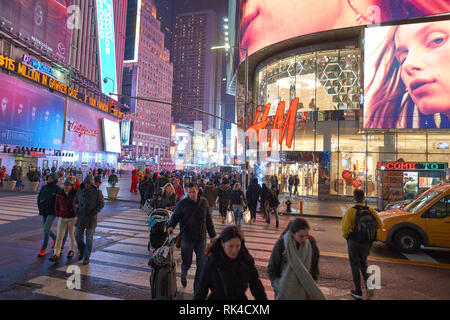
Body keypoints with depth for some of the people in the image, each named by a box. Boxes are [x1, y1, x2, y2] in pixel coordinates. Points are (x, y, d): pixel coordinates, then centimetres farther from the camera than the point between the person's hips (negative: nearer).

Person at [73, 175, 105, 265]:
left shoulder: (97, 192, -8)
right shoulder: (80, 191, 3)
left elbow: (101, 203, -9)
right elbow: (75, 202, 12)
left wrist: (93, 213, -15)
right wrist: (77, 212, -1)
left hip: (91, 218, -3)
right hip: (81, 218, 4)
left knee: (89, 238, 1)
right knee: (78, 235, 5)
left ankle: (87, 257, 13)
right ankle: (81, 251, 32)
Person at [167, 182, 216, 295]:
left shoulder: (204, 202, 1)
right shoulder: (182, 203, -8)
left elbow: (209, 220, 8)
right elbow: (175, 217, -5)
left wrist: (212, 235, 11)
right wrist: (171, 226, -27)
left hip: (201, 239, 2)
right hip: (187, 239, -2)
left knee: (201, 265, 5)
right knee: (187, 263, 10)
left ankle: (197, 290, 23)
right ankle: (183, 274, 47)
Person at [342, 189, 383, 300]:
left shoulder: (351, 211, -17)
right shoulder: (370, 210, -3)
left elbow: (346, 228, -22)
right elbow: (380, 225, 1)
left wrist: (345, 236, -3)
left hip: (354, 243, -4)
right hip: (366, 244, 4)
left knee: (355, 266, 9)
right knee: (363, 263, 27)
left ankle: (358, 293, 17)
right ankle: (368, 285, 14)